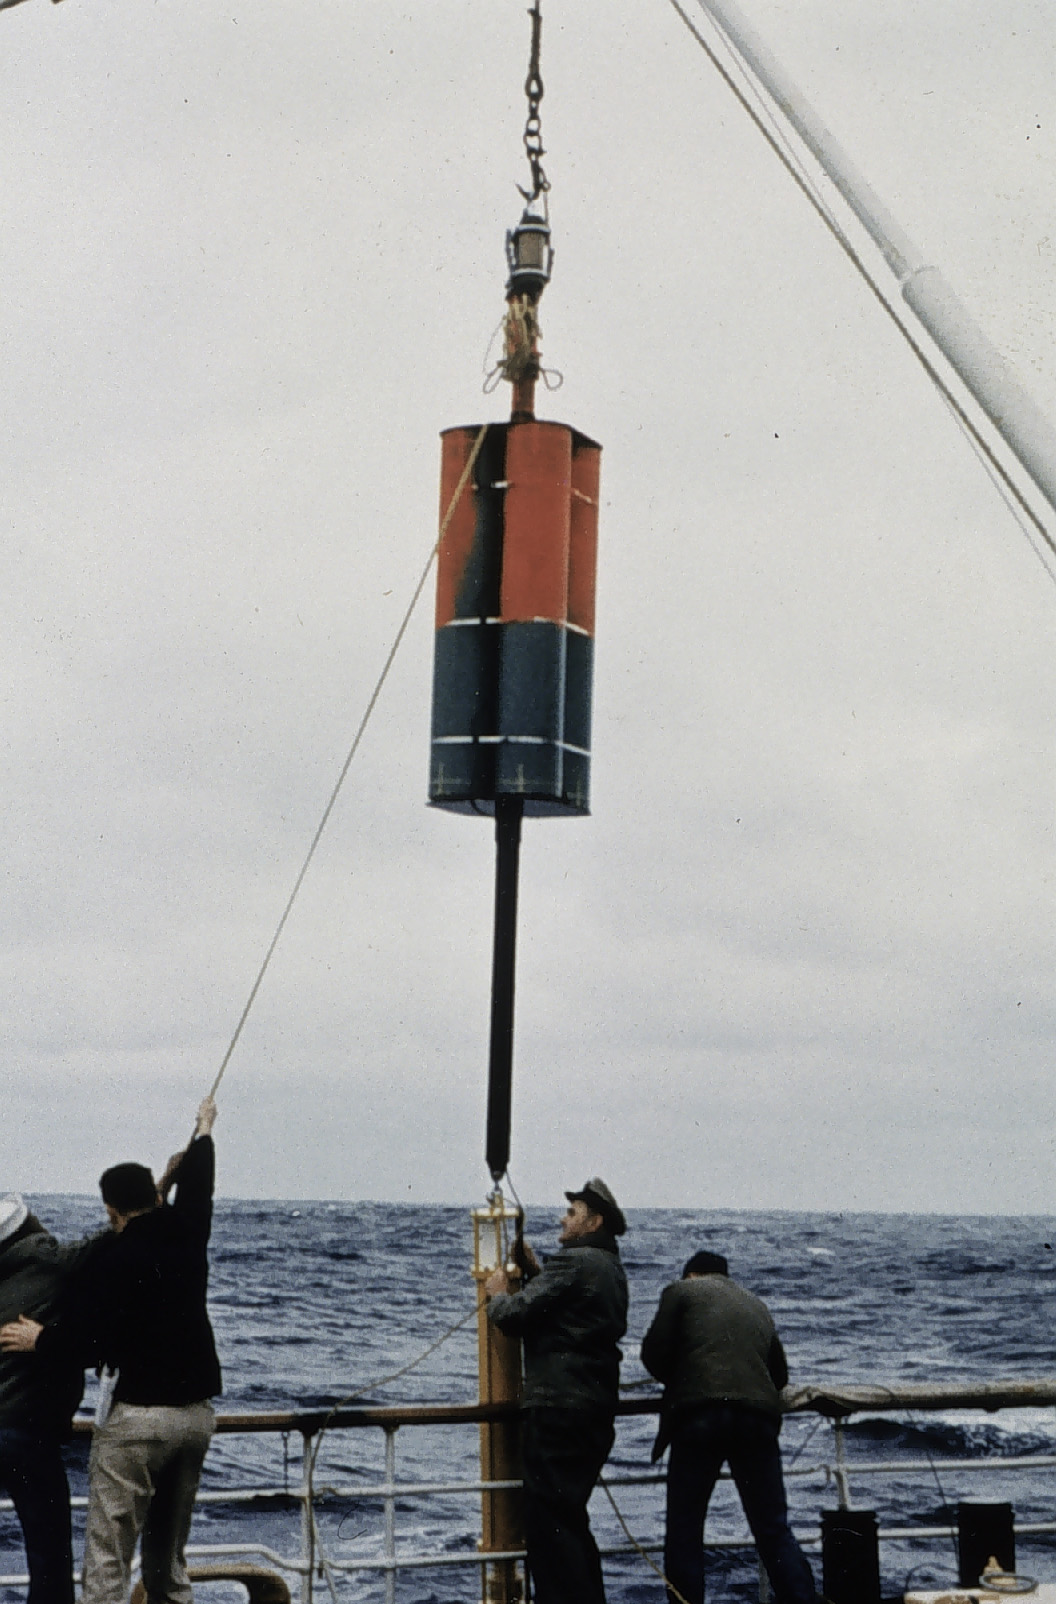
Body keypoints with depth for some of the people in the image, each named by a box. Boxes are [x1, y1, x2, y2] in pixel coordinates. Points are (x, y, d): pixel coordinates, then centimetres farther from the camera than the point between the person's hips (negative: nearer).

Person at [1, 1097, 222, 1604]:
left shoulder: (116, 1258, -10)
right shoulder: (186, 1238, 7)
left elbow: (89, 1339, -17)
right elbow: (197, 1191, 28)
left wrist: (41, 1339, 3)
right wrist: (203, 1132, 46)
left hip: (137, 1416, -7)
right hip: (196, 1414, 7)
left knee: (107, 1562, -6)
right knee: (168, 1558, 15)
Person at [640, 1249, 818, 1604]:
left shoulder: (681, 1291, 13)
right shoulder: (757, 1305, 28)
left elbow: (654, 1352, 4)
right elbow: (780, 1375, 27)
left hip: (699, 1412, -4)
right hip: (758, 1413, 4)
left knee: (684, 1531, 3)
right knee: (775, 1531, 7)